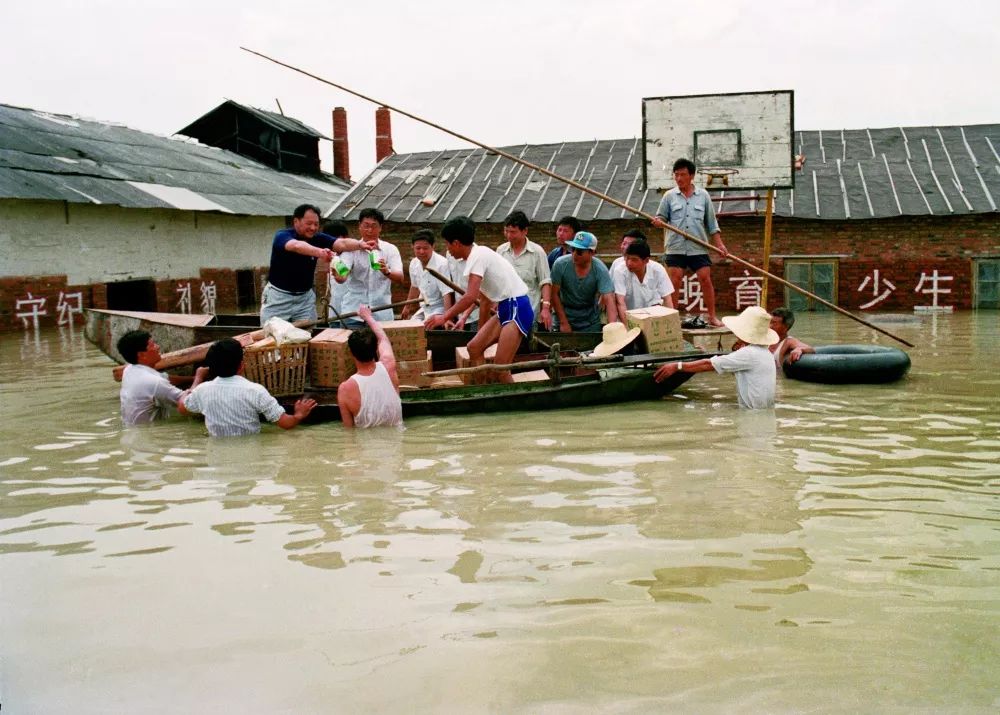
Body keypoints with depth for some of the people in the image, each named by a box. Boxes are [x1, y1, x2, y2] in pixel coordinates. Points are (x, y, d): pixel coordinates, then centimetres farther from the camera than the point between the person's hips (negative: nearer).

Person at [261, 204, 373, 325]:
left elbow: (342, 243, -17)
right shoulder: (282, 236, -15)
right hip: (279, 296, -4)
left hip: (305, 297, 4)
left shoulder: (318, 238, -2)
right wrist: (319, 252, -57)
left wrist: (360, 245, -39)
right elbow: (297, 246, -38)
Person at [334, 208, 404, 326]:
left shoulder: (390, 249, 5)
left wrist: (387, 272, -29)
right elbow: (343, 276, -11)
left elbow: (400, 278, -7)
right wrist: (337, 275, -35)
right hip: (353, 313, -1)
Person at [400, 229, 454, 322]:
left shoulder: (442, 264, -22)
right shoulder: (414, 263, 1)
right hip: (424, 309, 7)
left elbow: (447, 294, -28)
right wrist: (407, 306, 30)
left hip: (439, 309, -7)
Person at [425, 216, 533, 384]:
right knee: (474, 347, 10)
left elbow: (471, 296, -25)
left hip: (517, 309, -10)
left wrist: (444, 317, -18)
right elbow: (484, 299, 25)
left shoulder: (478, 255, -14)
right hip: (505, 309, 10)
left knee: (500, 368, -12)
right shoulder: (478, 255, 16)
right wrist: (481, 330, 31)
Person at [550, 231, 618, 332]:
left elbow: (609, 300, -24)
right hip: (565, 317, 0)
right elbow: (555, 294, -10)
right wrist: (563, 323, -12)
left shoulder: (600, 270, -19)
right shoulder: (560, 264, -18)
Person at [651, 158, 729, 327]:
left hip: (699, 248, 0)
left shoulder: (703, 195, 6)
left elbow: (712, 223, 9)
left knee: (705, 280, -2)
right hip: (676, 248, 0)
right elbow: (661, 217, 5)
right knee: (674, 282, -2)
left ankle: (712, 316, 7)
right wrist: (658, 222, -19)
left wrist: (720, 244, 3)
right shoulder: (669, 196, 4)